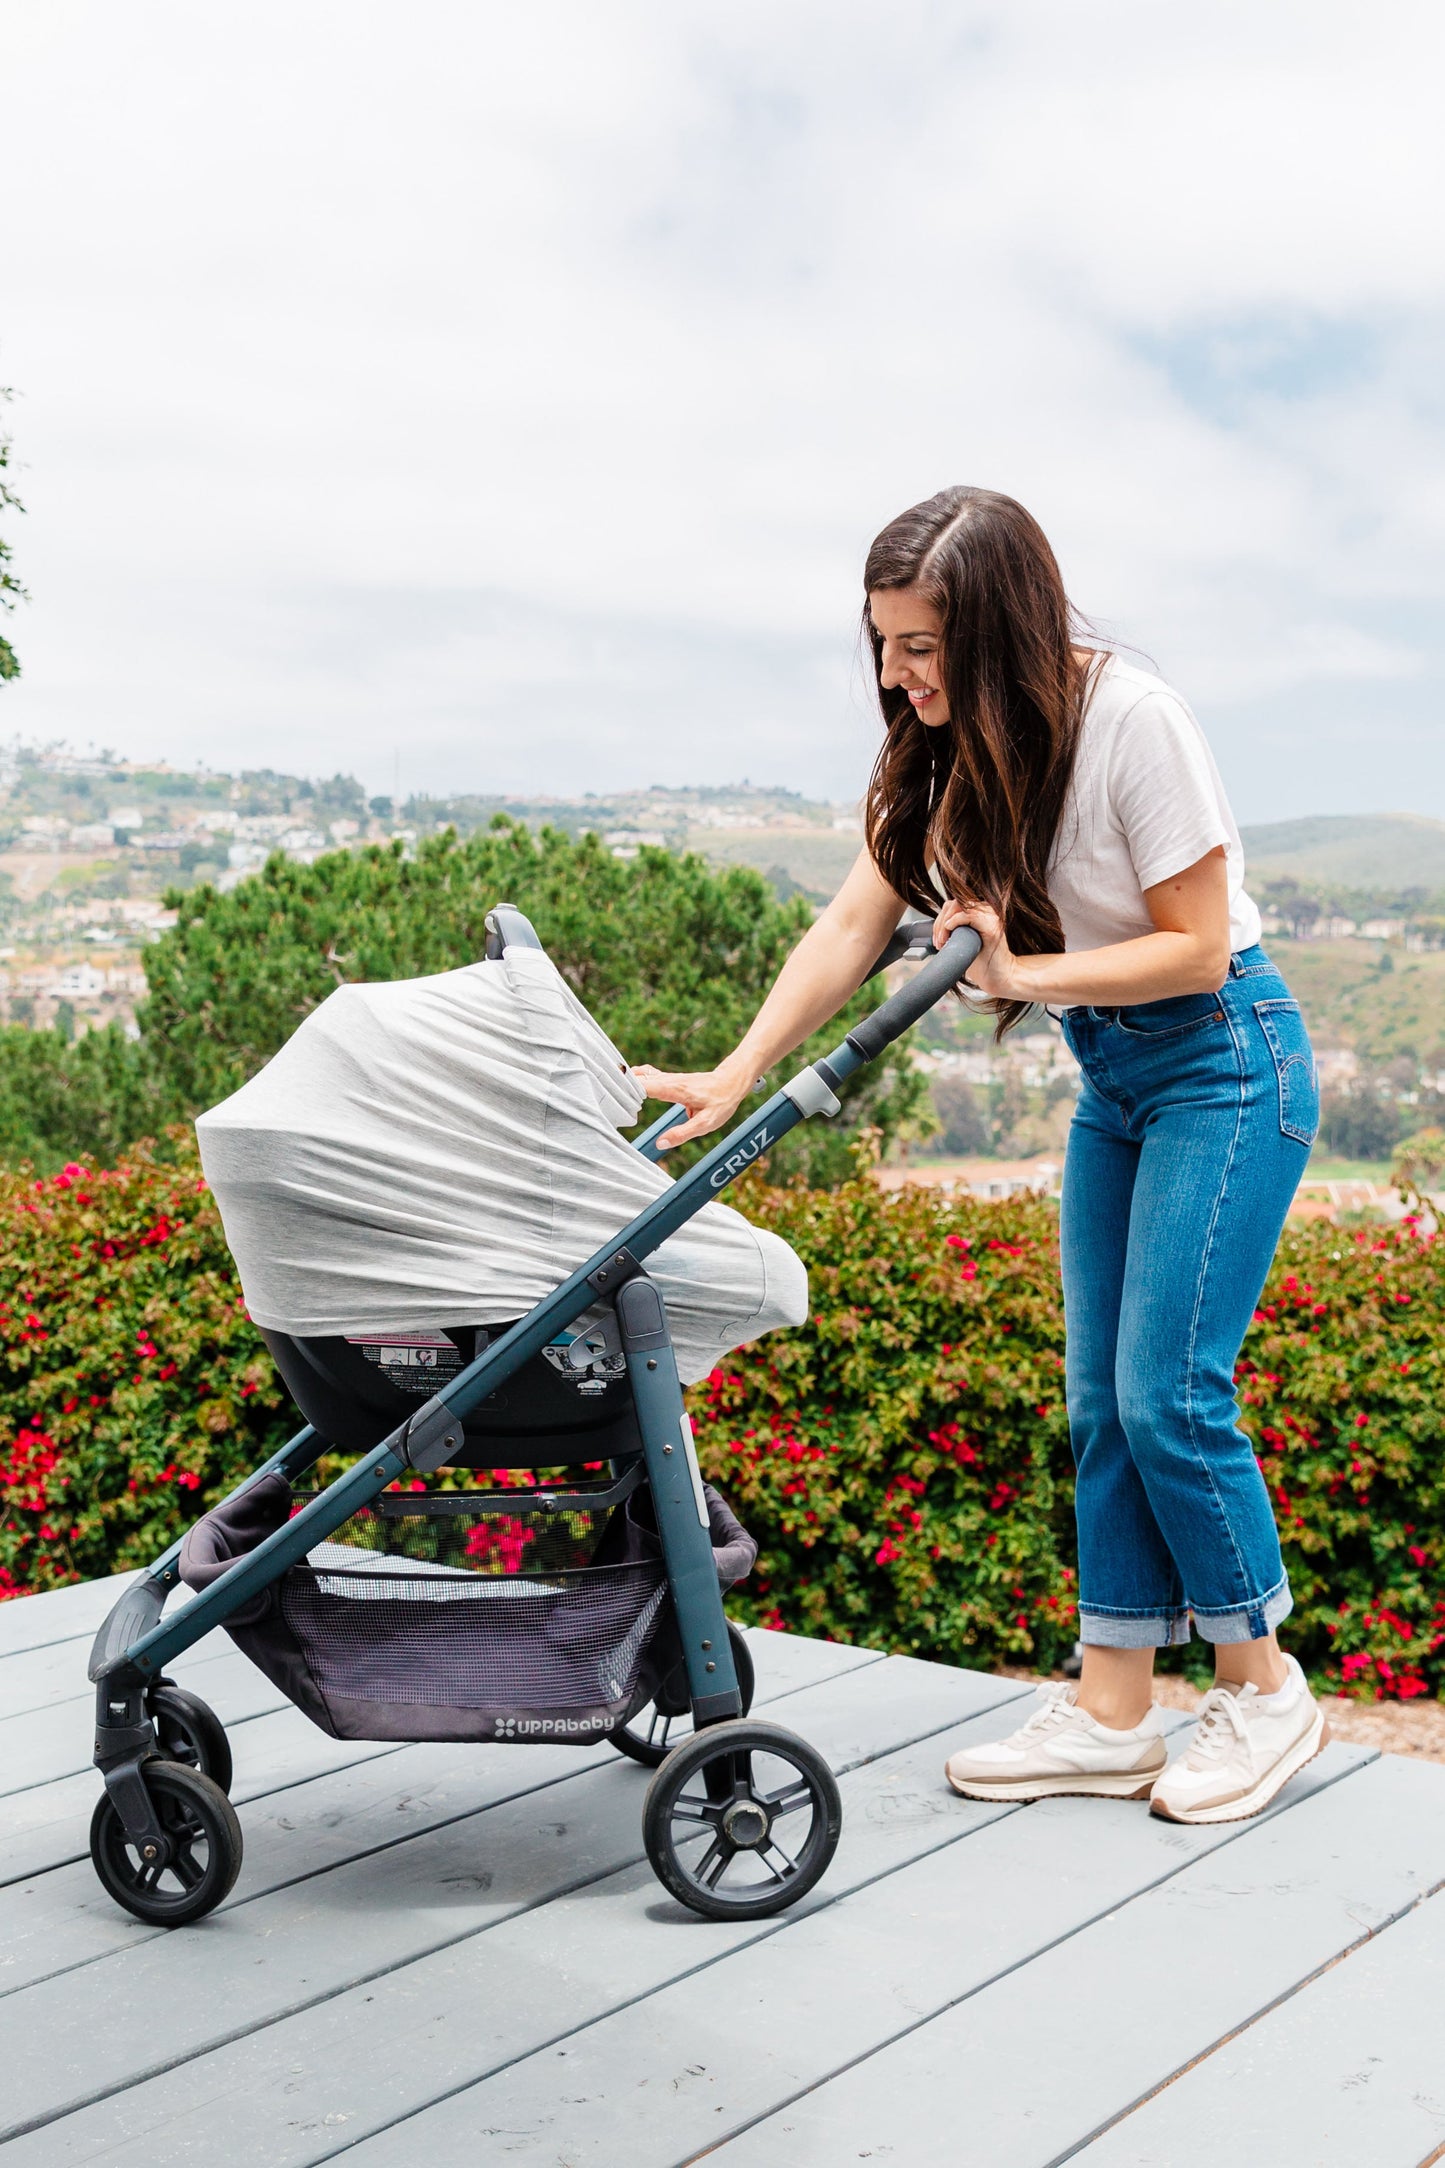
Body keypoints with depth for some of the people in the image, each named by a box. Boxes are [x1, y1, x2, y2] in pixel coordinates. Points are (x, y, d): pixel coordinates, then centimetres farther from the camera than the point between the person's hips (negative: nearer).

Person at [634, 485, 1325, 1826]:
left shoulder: (1133, 723, -23)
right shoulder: (948, 747, -1)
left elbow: (1195, 950, -18)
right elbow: (852, 927, -4)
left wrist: (1023, 974, -26)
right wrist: (737, 1074, -13)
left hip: (1226, 1061, -7)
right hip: (1111, 1080, 7)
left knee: (1168, 1388, -10)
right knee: (1101, 1399, 5)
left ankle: (1264, 1690, 9)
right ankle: (1112, 1717, 12)